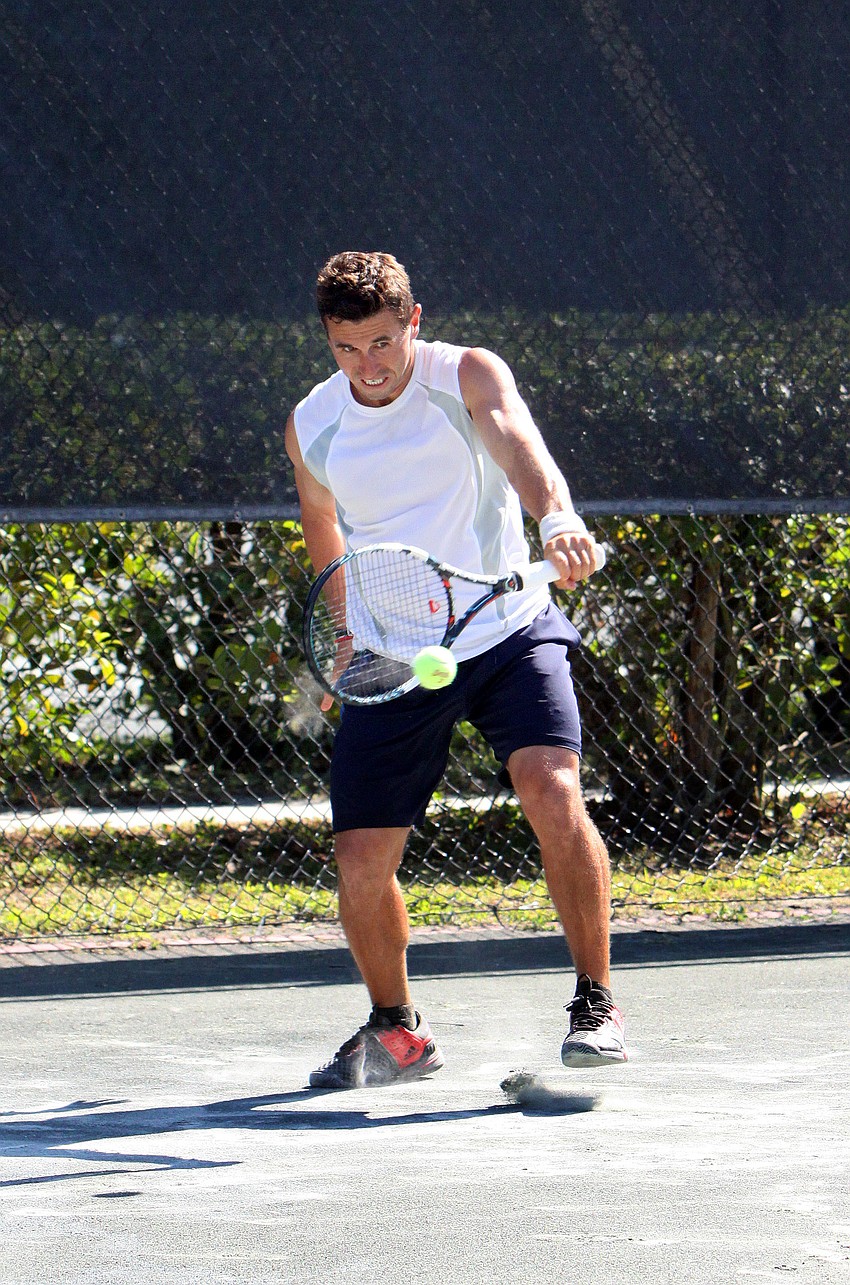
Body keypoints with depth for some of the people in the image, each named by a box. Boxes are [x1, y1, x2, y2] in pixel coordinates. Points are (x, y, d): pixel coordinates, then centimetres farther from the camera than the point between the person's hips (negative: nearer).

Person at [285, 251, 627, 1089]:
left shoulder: (468, 377, -9)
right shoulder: (311, 428, 2)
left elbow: (519, 446, -31)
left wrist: (556, 519, -52)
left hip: (507, 634, -3)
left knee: (552, 792, -26)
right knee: (361, 860, -4)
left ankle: (595, 1003, -10)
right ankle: (395, 1031, 22)